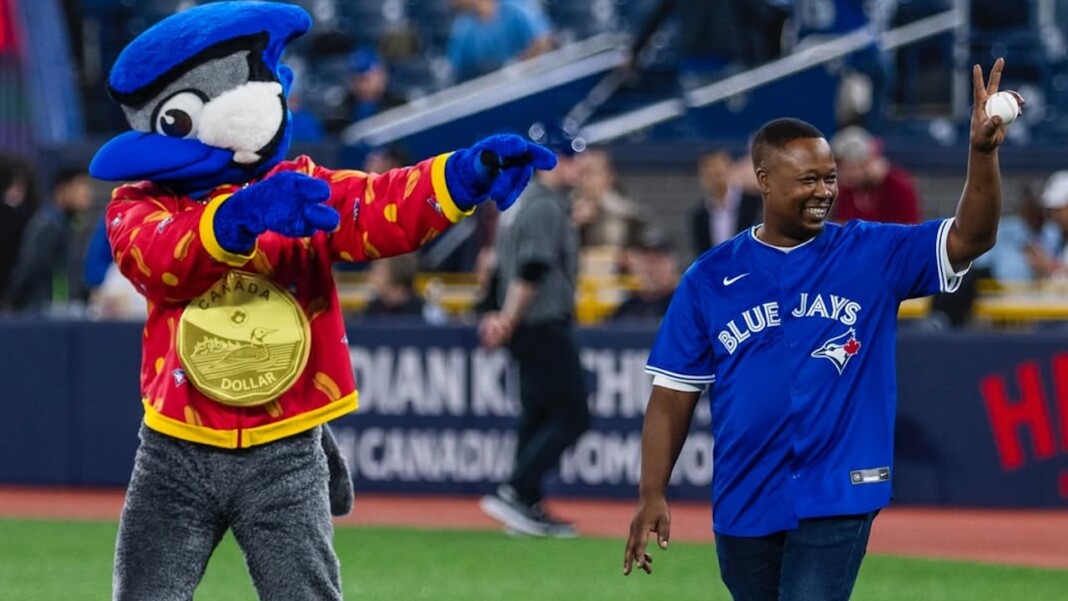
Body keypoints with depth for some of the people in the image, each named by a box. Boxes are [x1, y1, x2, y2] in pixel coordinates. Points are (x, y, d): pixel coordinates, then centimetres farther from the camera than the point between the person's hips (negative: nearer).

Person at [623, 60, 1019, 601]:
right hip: (743, 505, 2)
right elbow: (673, 396, 4)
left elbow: (970, 238, -11)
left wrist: (983, 152, -28)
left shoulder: (872, 255, 2)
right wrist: (652, 496, -4)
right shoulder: (711, 278, 3)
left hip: (837, 498, -2)